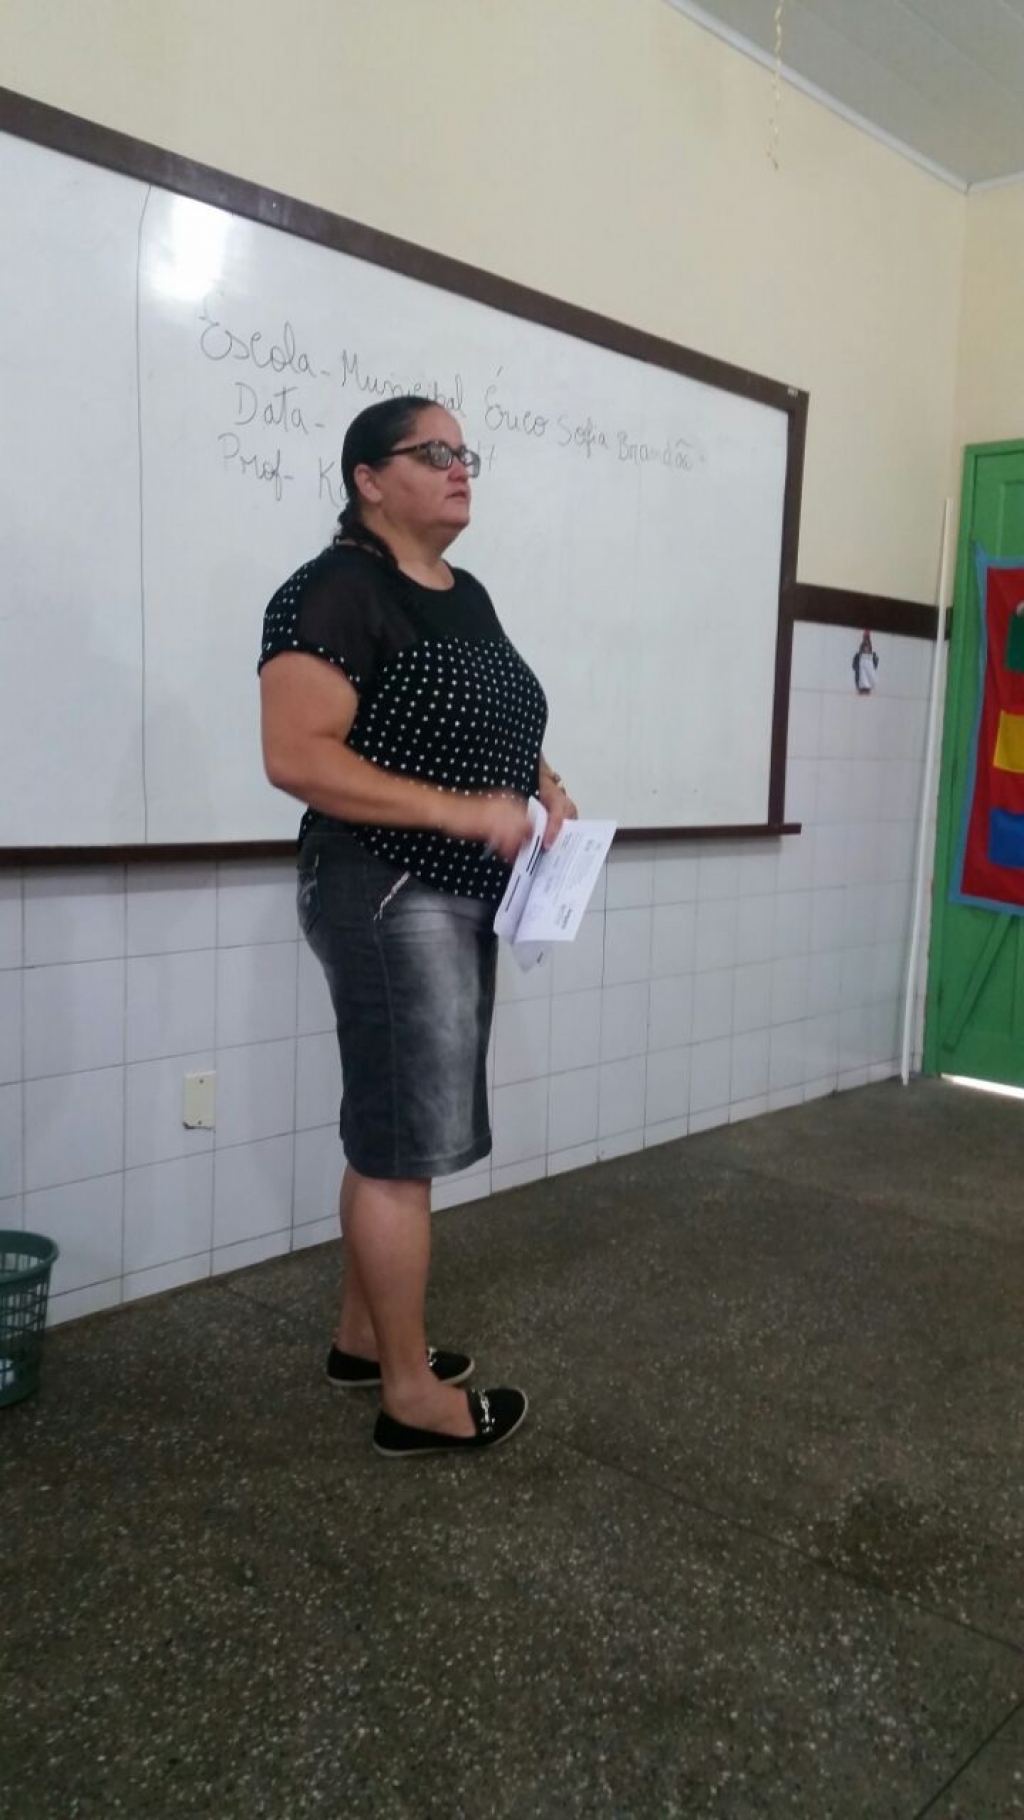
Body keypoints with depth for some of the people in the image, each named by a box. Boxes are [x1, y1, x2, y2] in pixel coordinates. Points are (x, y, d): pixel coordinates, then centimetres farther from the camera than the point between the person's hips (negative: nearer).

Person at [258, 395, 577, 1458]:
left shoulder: (467, 596, 15)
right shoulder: (335, 590, -13)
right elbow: (295, 755, -22)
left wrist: (543, 785, 5)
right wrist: (459, 810, -25)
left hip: (461, 898, 9)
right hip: (386, 897, -9)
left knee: (394, 1130, 16)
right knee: (405, 1140, -3)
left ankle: (362, 1335, 31)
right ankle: (414, 1395, 11)